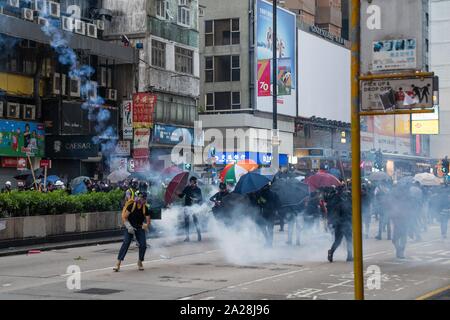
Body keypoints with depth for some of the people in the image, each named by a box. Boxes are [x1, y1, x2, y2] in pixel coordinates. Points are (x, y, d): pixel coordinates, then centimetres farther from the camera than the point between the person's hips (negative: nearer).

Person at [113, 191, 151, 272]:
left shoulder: (145, 208, -1)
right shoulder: (131, 205, -12)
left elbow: (148, 220, 2)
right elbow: (124, 217, -10)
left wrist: (146, 225, -20)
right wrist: (129, 227, -19)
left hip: (139, 228, 3)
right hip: (129, 227, -3)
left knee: (143, 244, -9)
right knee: (126, 242, -19)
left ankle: (140, 262, 15)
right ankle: (118, 263, -22)